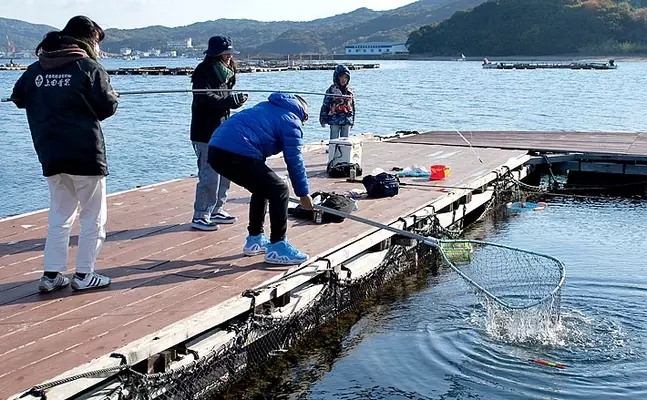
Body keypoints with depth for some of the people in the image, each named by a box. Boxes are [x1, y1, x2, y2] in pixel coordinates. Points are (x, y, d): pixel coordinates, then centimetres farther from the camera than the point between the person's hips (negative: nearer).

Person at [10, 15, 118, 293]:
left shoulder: (36, 69, 8)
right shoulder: (89, 68, -9)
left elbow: (18, 98, 19)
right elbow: (107, 108, -9)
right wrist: (112, 96, 13)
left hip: (50, 156, 6)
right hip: (85, 155, -5)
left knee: (59, 215, 16)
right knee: (93, 215, 7)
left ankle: (51, 275, 14)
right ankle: (84, 275, 8)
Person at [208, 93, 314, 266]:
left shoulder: (267, 107, 29)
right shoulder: (291, 121, 6)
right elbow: (295, 160, 3)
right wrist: (304, 193, 13)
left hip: (216, 149, 9)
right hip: (237, 155, -9)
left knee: (262, 189, 25)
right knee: (279, 191, 1)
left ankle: (255, 239, 32)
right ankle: (277, 248, 4)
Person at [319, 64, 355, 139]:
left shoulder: (349, 90, 10)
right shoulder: (332, 89, -3)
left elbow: (353, 106, 18)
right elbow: (325, 105, -2)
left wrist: (352, 121, 19)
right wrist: (323, 120, -6)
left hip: (347, 121, 4)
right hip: (335, 120, -4)